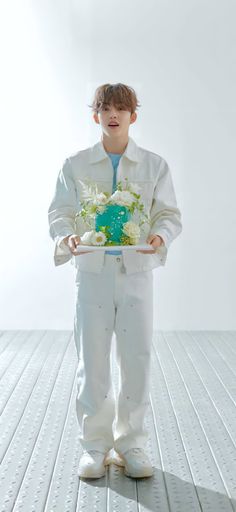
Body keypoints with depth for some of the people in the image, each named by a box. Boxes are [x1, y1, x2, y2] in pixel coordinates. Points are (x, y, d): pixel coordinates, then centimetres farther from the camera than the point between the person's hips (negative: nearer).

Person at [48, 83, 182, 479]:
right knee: (92, 361, 2)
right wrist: (65, 237, -16)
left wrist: (161, 235, -16)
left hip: (136, 271, 0)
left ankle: (131, 443, 17)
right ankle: (94, 446, 16)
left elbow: (169, 213, 6)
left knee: (137, 359, 2)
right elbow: (59, 211, 6)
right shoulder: (75, 165, 8)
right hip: (91, 271, 0)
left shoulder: (154, 165, 8)